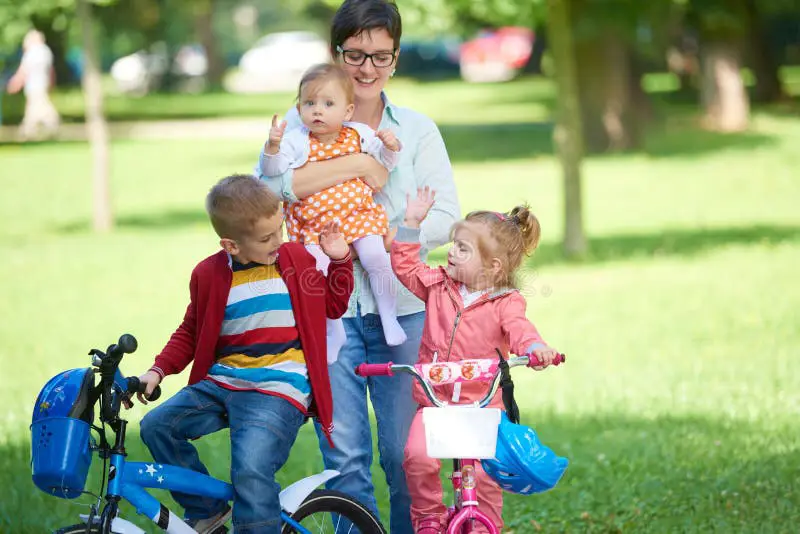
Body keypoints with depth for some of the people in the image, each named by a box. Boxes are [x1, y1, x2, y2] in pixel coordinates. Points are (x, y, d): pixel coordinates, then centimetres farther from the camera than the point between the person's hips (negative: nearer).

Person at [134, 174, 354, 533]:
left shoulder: (296, 259, 4)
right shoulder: (208, 274, 3)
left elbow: (333, 305, 17)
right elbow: (191, 332, 17)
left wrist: (340, 261, 3)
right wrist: (158, 371, 6)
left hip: (279, 389, -4)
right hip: (221, 383, 4)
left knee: (251, 469, -25)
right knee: (158, 425, -10)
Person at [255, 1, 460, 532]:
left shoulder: (417, 129, 11)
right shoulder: (305, 121, 7)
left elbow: (445, 217, 2)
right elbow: (269, 184, -13)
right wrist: (360, 165, -14)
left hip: (401, 306, 1)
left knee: (407, 456, 0)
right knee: (344, 458, -4)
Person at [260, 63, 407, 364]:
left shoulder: (359, 135, 4)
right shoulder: (296, 141, -2)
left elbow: (384, 164, 15)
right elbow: (272, 170, -7)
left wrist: (390, 147, -6)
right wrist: (272, 146, -24)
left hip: (358, 215, 1)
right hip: (313, 223, -1)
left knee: (375, 257, -21)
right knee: (318, 267, -21)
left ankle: (389, 317, -1)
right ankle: (334, 330, -1)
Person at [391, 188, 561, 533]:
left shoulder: (505, 303, -7)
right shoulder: (439, 286, 5)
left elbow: (519, 330, -24)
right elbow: (405, 267, 11)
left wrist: (536, 349, -47)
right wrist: (412, 223, 4)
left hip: (481, 405, -2)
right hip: (434, 401, 2)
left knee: (484, 473, -14)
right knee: (418, 456, -22)